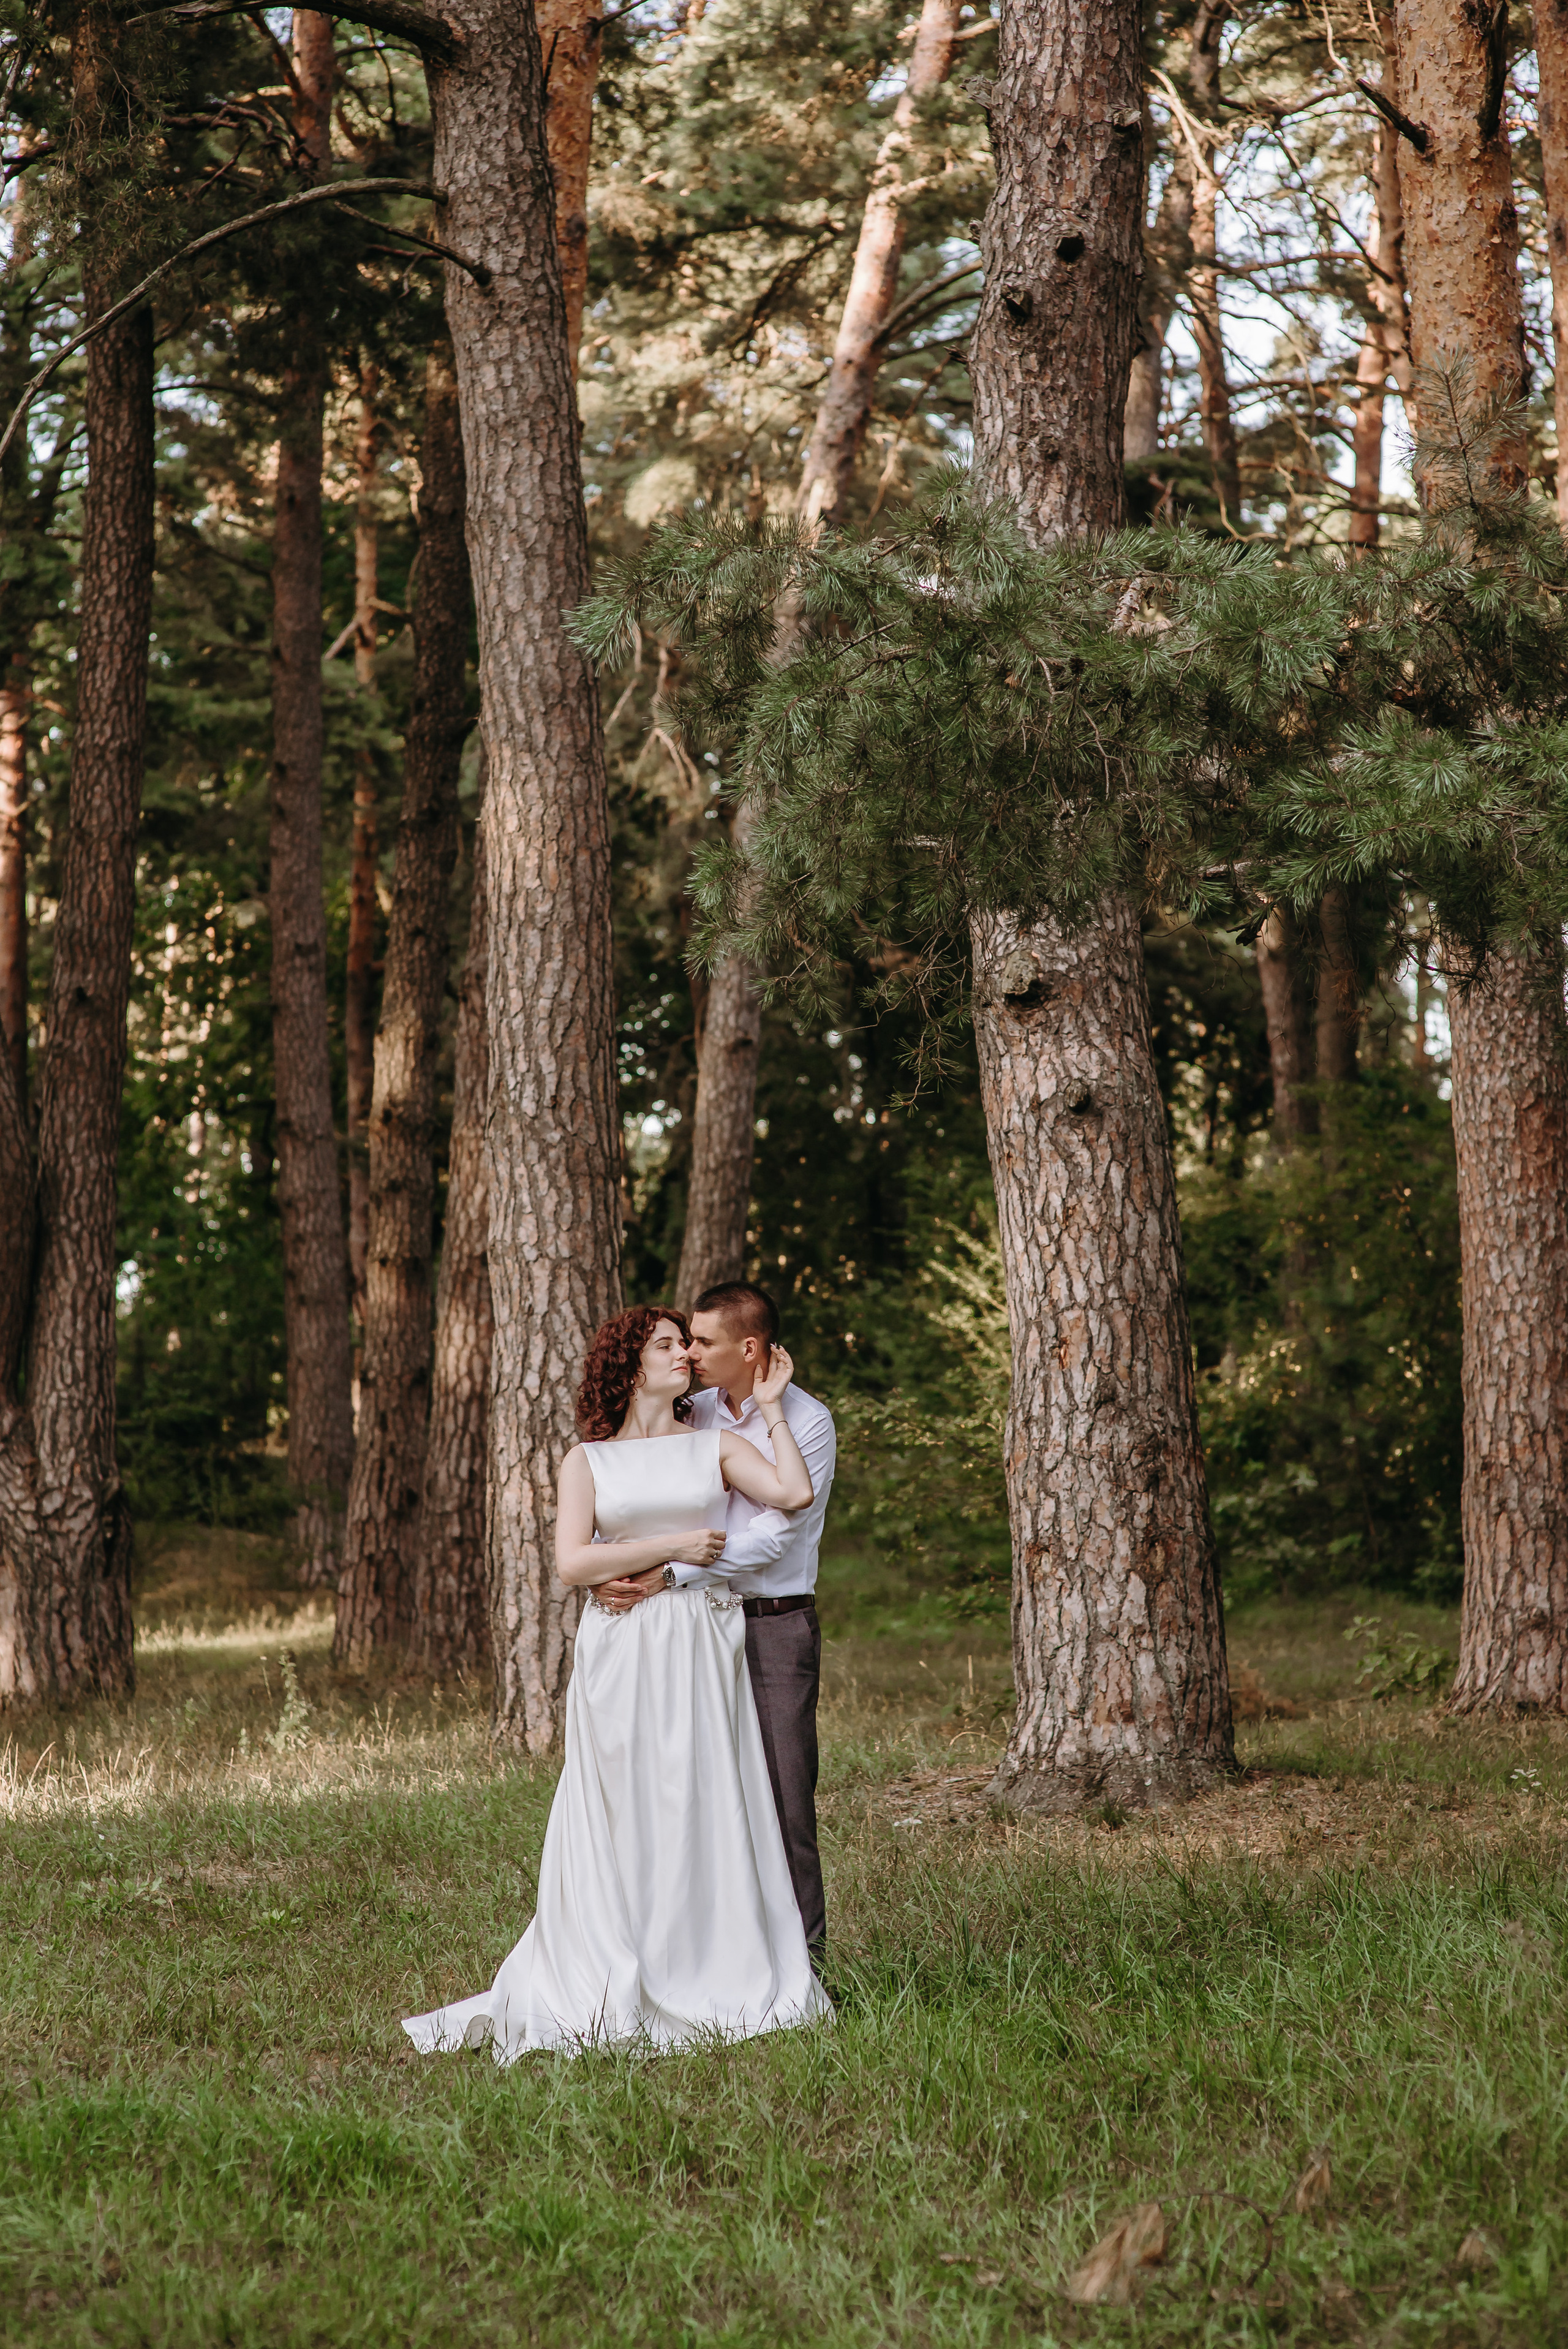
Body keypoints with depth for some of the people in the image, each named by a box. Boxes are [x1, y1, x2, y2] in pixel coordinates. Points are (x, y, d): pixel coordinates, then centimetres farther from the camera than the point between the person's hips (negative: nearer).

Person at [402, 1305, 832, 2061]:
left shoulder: (713, 1445, 9)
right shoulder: (588, 1460, 6)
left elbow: (795, 1493, -7)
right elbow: (572, 1562, -6)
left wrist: (770, 1408, 0)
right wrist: (671, 1548, -10)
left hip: (702, 1649, 1)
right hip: (622, 1654, -1)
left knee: (705, 1809, 0)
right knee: (622, 1818, 0)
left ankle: (710, 1980, 6)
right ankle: (616, 1991, 5)